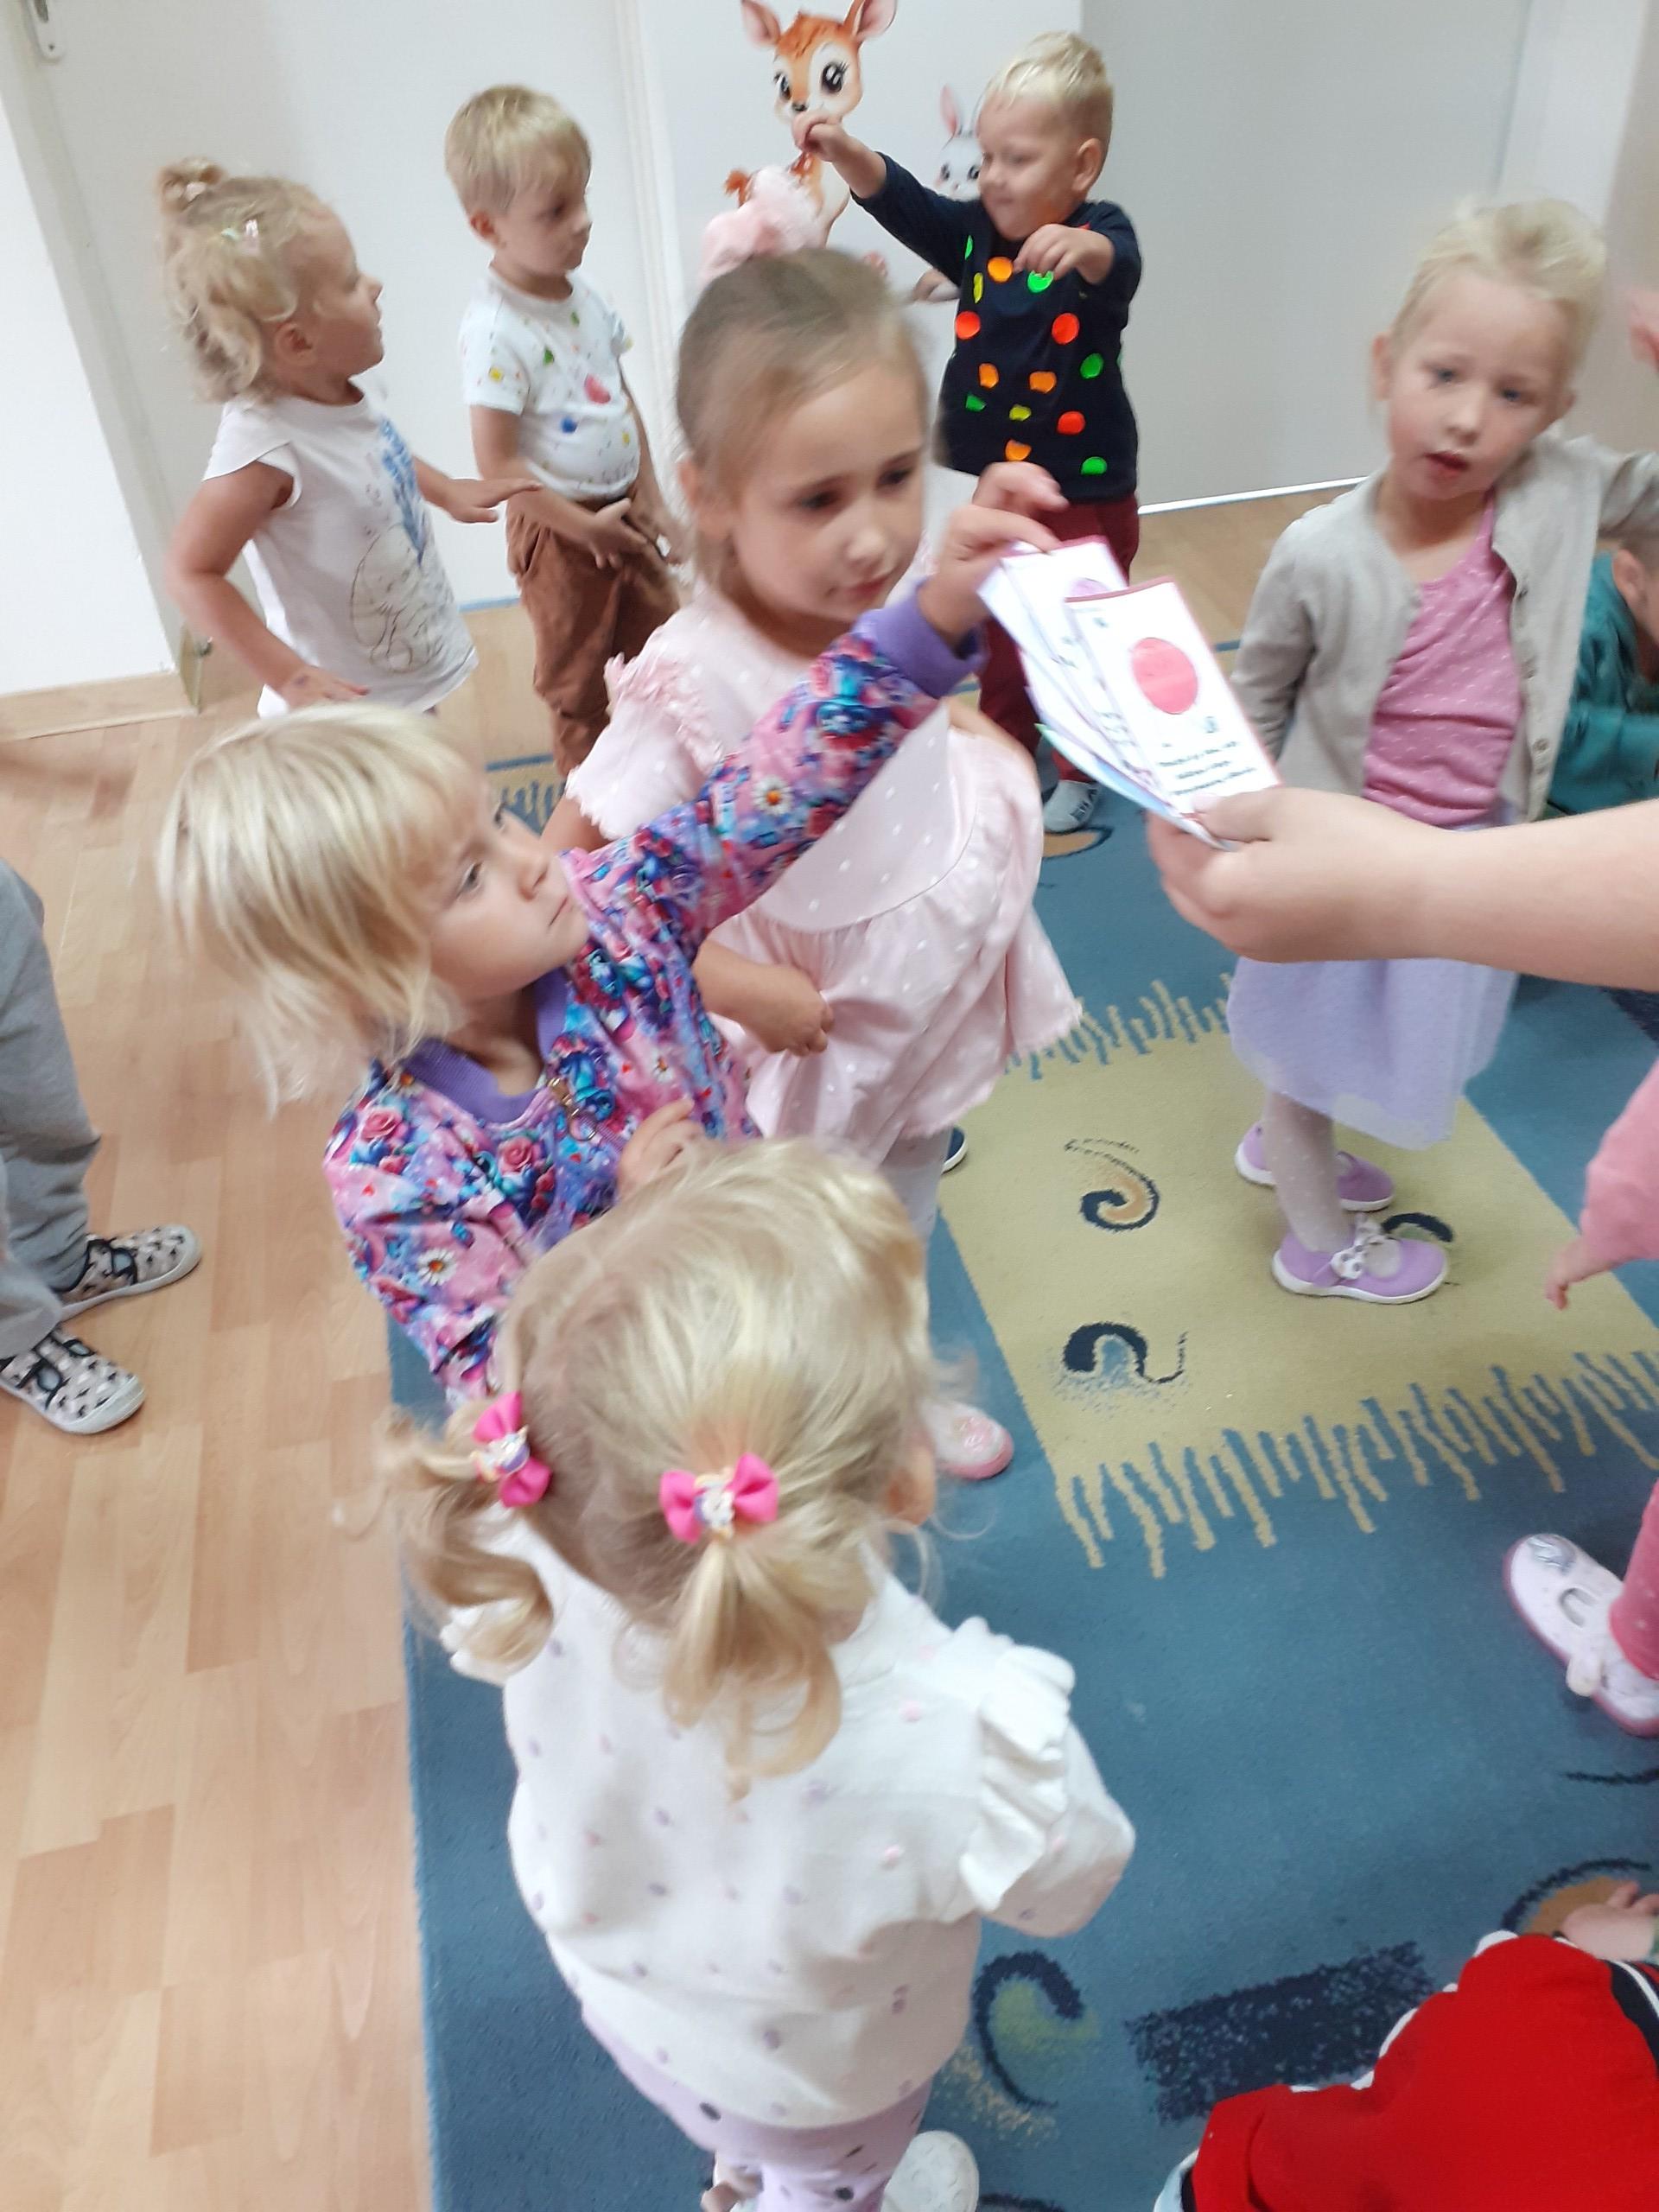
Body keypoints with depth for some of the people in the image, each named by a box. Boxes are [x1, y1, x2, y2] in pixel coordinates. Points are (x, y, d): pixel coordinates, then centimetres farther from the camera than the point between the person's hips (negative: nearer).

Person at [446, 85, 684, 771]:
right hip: (561, 529, -7)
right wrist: (585, 527, -18)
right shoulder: (495, 331, -23)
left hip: (623, 511, 7)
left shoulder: (581, 296, 0)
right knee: (578, 677, 12)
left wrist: (650, 498, 5)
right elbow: (495, 463, -22)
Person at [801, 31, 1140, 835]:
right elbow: (903, 201, -6)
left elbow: (1120, 266, -36)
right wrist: (846, 152, -26)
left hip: (1085, 493, -4)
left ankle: (1079, 774, 29)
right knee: (1001, 639, 17)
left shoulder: (1096, 234, -14)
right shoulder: (977, 232, 0)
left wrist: (1080, 247, -60)